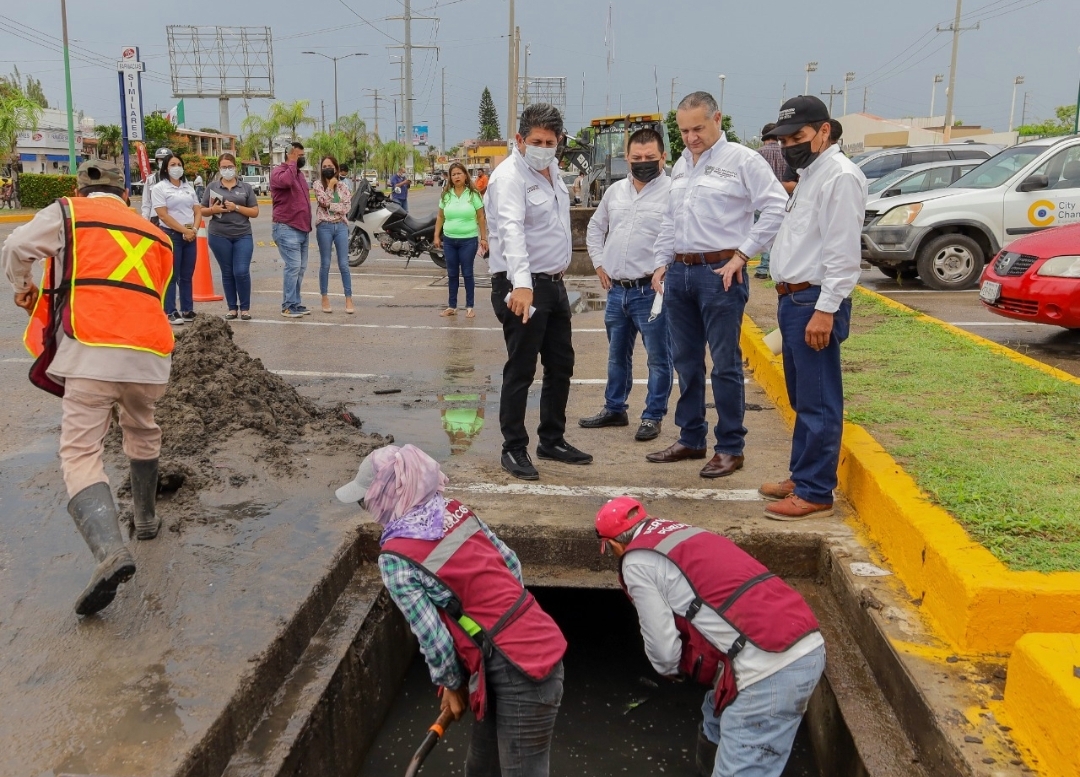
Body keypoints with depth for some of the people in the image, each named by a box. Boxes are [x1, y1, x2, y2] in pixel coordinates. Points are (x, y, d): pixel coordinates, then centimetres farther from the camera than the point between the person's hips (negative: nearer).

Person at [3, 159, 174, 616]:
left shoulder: (66, 213, 12)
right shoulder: (154, 234, 24)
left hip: (92, 353, -4)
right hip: (150, 352, 5)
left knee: (80, 453, -6)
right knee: (142, 433, 29)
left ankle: (110, 550, -26)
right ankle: (146, 518, 42)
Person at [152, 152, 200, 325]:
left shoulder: (189, 187, 15)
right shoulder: (159, 188, -3)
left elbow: (197, 211, 11)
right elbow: (163, 215, -12)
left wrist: (194, 229, -7)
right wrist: (184, 230, -16)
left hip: (190, 236, 5)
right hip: (171, 235, -5)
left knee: (187, 276, 9)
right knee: (172, 276, -4)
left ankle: (187, 310, 14)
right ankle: (170, 312, -1)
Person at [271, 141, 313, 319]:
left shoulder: (299, 174, 20)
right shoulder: (278, 172, -8)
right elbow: (286, 181, -33)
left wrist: (308, 224, 24)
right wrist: (292, 162, -19)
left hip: (302, 228, 9)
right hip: (287, 228, -9)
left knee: (301, 268, 10)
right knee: (293, 266, -13)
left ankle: (295, 304, 17)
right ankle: (288, 306, -8)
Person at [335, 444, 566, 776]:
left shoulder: (396, 560, -15)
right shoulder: (456, 512, 4)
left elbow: (433, 637, -13)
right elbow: (511, 564, 10)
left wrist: (451, 686, 4)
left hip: (521, 672, -8)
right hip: (537, 643, 8)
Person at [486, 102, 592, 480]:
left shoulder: (552, 169, 12)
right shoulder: (509, 176, -16)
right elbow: (512, 230, -32)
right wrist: (522, 283, -46)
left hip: (554, 283, 9)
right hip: (522, 286, -9)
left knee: (561, 365, 15)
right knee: (521, 370, -3)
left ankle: (552, 441, 28)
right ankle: (514, 449, 9)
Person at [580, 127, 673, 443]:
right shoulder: (615, 191, 11)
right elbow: (595, 228, 23)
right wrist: (599, 263, 13)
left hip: (652, 290, -6)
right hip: (616, 290, 6)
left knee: (658, 357, 3)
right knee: (617, 355, 18)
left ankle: (653, 416, 16)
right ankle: (614, 409, 32)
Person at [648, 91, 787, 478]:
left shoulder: (742, 160, -5)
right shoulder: (681, 165, 16)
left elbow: (776, 207, -11)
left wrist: (742, 254, -13)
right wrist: (661, 262, 16)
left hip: (719, 273, -7)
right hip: (679, 272, 7)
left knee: (725, 363, -2)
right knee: (685, 361, 12)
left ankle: (730, 447, 8)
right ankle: (690, 439, 24)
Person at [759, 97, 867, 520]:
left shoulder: (840, 176, -12)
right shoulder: (810, 174, 19)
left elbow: (843, 253, -19)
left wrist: (825, 310, -22)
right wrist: (789, 298, 16)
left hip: (815, 302, -10)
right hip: (793, 299, 10)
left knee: (818, 404, -4)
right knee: (802, 400, 17)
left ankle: (815, 493, 2)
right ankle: (801, 477, 27)